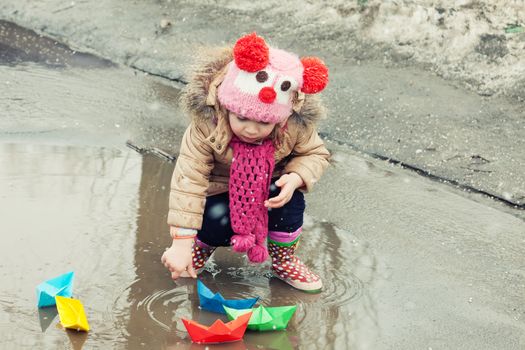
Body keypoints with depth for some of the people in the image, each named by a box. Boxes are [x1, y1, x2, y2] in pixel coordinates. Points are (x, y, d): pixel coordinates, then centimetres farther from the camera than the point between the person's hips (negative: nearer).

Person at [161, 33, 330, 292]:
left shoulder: (296, 126, -28)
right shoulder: (206, 126, -35)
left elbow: (315, 154, -8)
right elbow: (189, 179, -35)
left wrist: (296, 178, -32)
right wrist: (182, 242, -39)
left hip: (269, 185, 2)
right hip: (221, 188, -2)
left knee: (290, 201, -27)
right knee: (216, 222, -28)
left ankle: (283, 260, 1)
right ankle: (202, 245, 11)